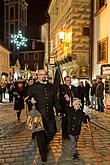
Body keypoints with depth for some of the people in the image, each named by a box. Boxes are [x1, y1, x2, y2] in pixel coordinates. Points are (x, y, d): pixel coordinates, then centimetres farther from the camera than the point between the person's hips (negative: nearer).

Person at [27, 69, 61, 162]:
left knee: (52, 131, 10)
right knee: (40, 135, 8)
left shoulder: (51, 86, 10)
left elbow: (55, 100, 14)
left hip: (50, 115, 4)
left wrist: (58, 109, 11)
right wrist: (31, 101, -23)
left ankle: (44, 145, 41)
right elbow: (28, 98, -1)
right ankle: (43, 154, 28)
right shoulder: (33, 87, -3)